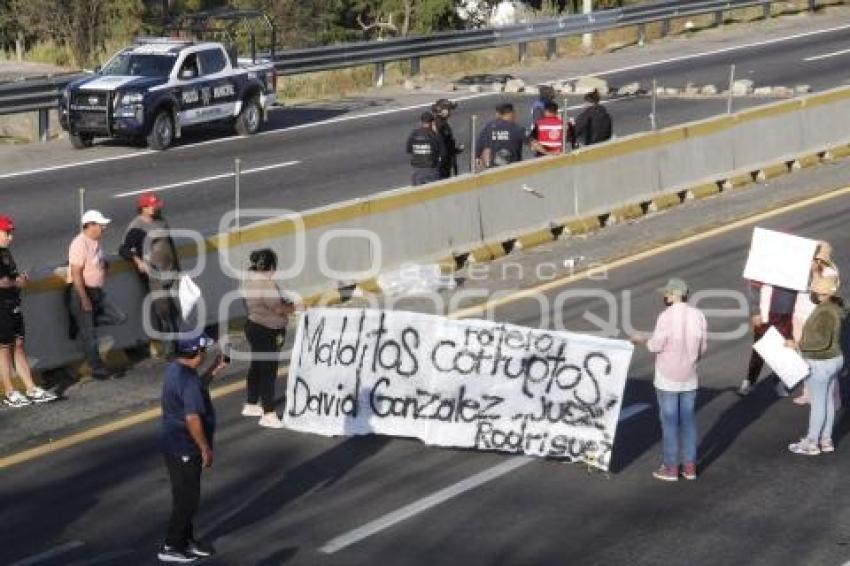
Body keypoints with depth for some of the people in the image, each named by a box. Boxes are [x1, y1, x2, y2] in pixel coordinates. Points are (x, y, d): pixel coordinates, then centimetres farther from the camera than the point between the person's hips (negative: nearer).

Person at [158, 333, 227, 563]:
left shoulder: (175, 368, 4)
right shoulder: (188, 379, -26)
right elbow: (192, 418, -28)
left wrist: (214, 371, 15)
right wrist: (205, 448, -19)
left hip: (175, 444, 10)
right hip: (184, 448, -10)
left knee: (186, 496, 20)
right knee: (187, 499, 3)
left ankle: (186, 540, 32)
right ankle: (170, 548, 12)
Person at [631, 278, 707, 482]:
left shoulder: (666, 316, -19)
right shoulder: (698, 316, -4)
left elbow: (656, 345, -16)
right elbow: (703, 347, 4)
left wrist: (641, 341, 5)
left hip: (668, 378, -5)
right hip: (689, 377, 5)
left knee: (669, 421, 4)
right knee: (688, 420, 13)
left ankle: (671, 467, 10)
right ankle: (690, 466, 17)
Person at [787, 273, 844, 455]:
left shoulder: (825, 313, -26)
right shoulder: (833, 307, 3)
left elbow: (823, 342, -32)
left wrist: (798, 345, -26)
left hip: (820, 364, -9)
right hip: (833, 359, 9)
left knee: (817, 404, 3)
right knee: (828, 401, 16)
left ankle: (811, 444, 14)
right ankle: (826, 440, 27)